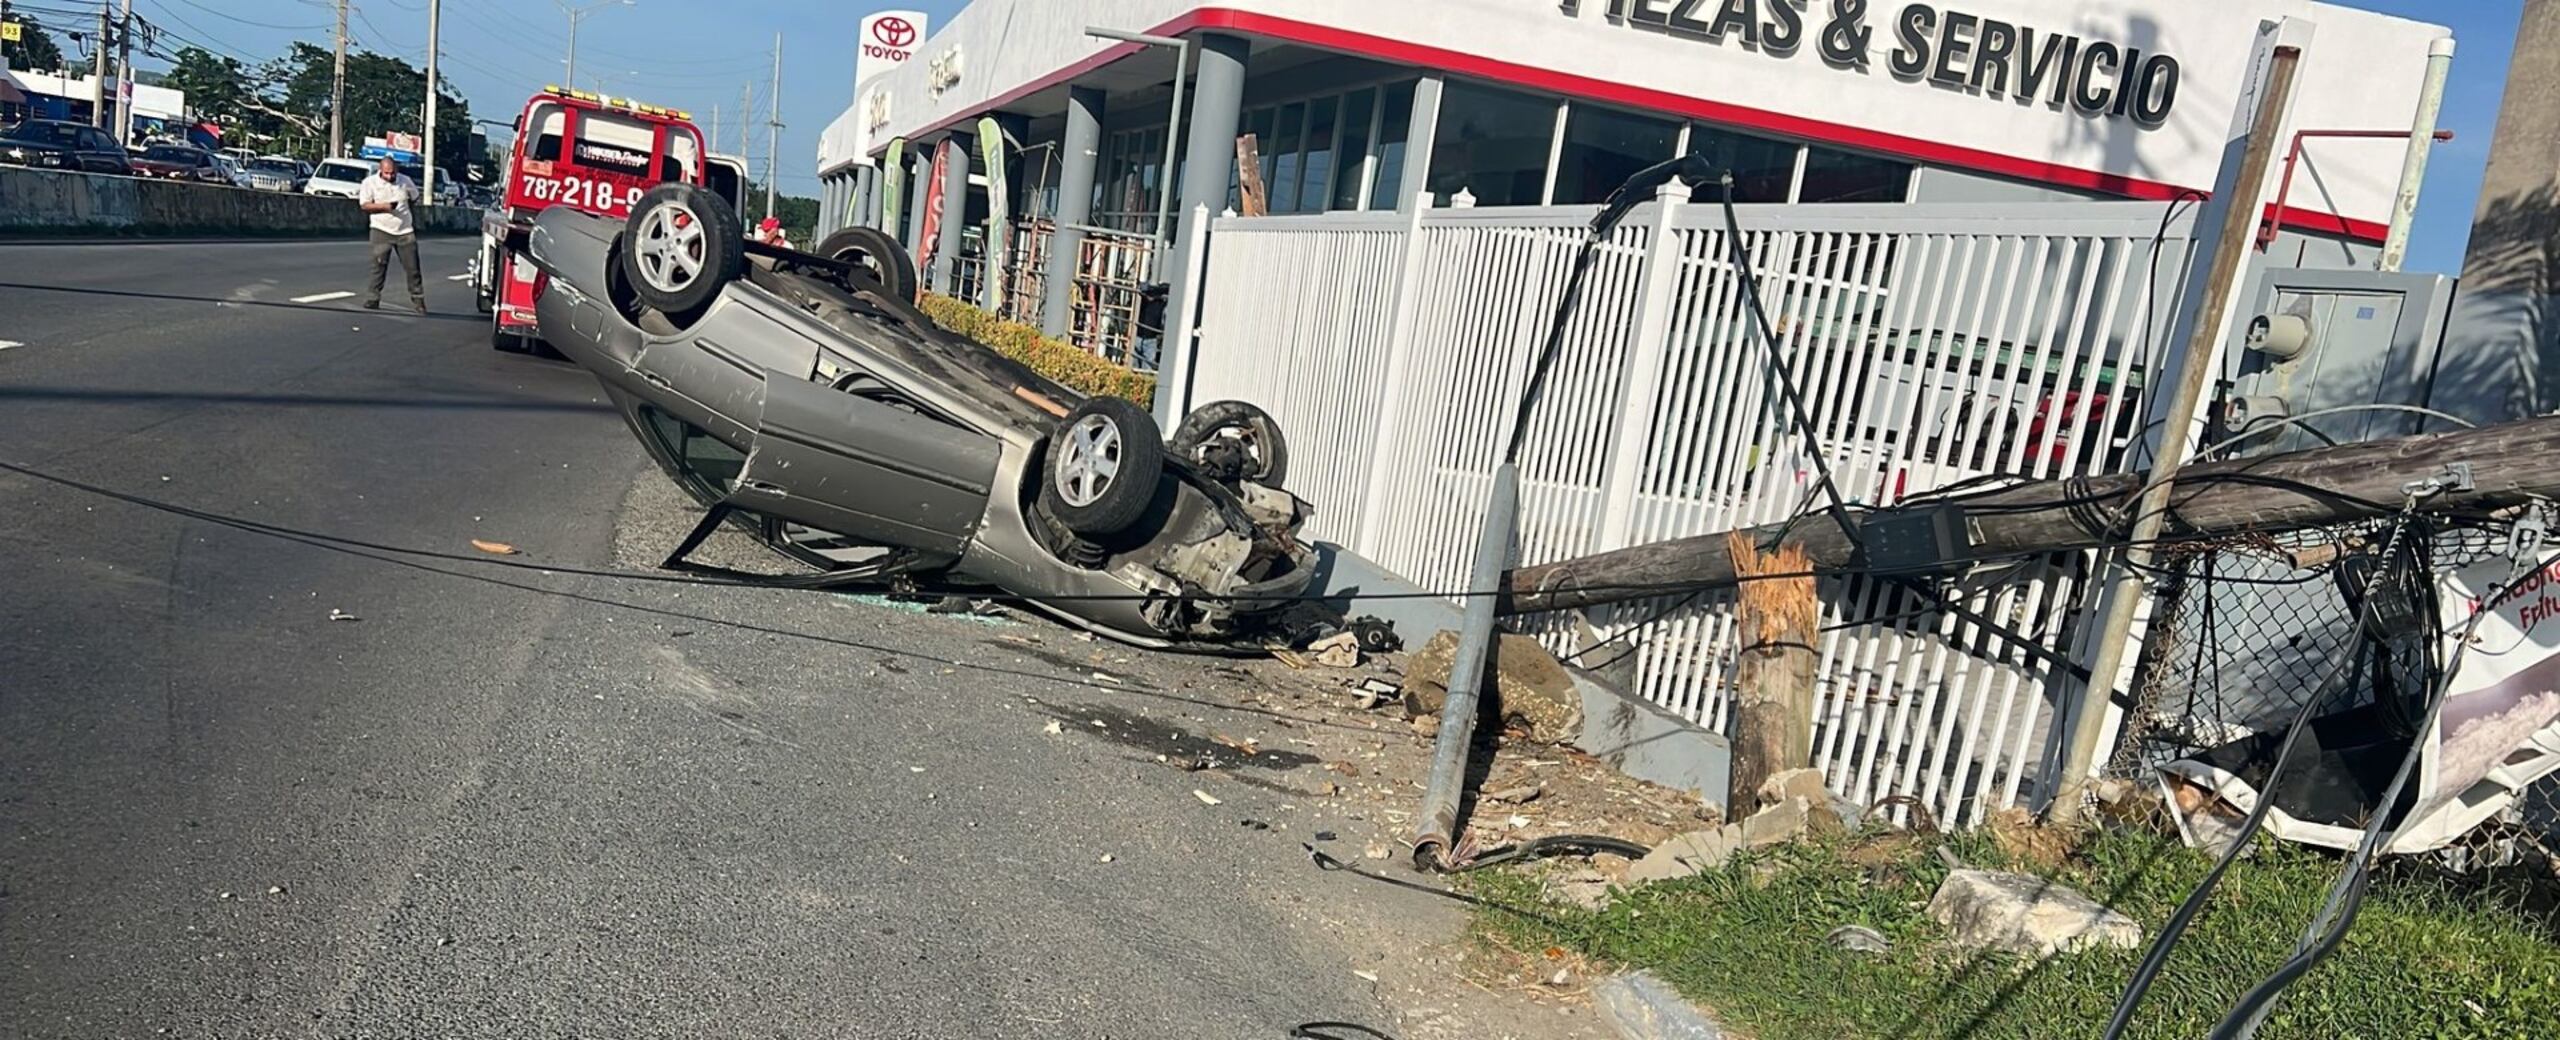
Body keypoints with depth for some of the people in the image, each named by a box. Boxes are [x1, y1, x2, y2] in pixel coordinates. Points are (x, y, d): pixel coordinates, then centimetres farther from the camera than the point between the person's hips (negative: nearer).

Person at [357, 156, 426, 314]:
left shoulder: (406, 181, 3)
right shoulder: (370, 182, -3)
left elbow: (414, 199, 20)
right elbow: (364, 205, -6)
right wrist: (383, 206, -20)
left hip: (405, 231, 2)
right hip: (382, 231, -2)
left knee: (413, 267, 4)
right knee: (379, 267, -6)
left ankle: (418, 299, 16)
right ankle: (372, 300, -2)